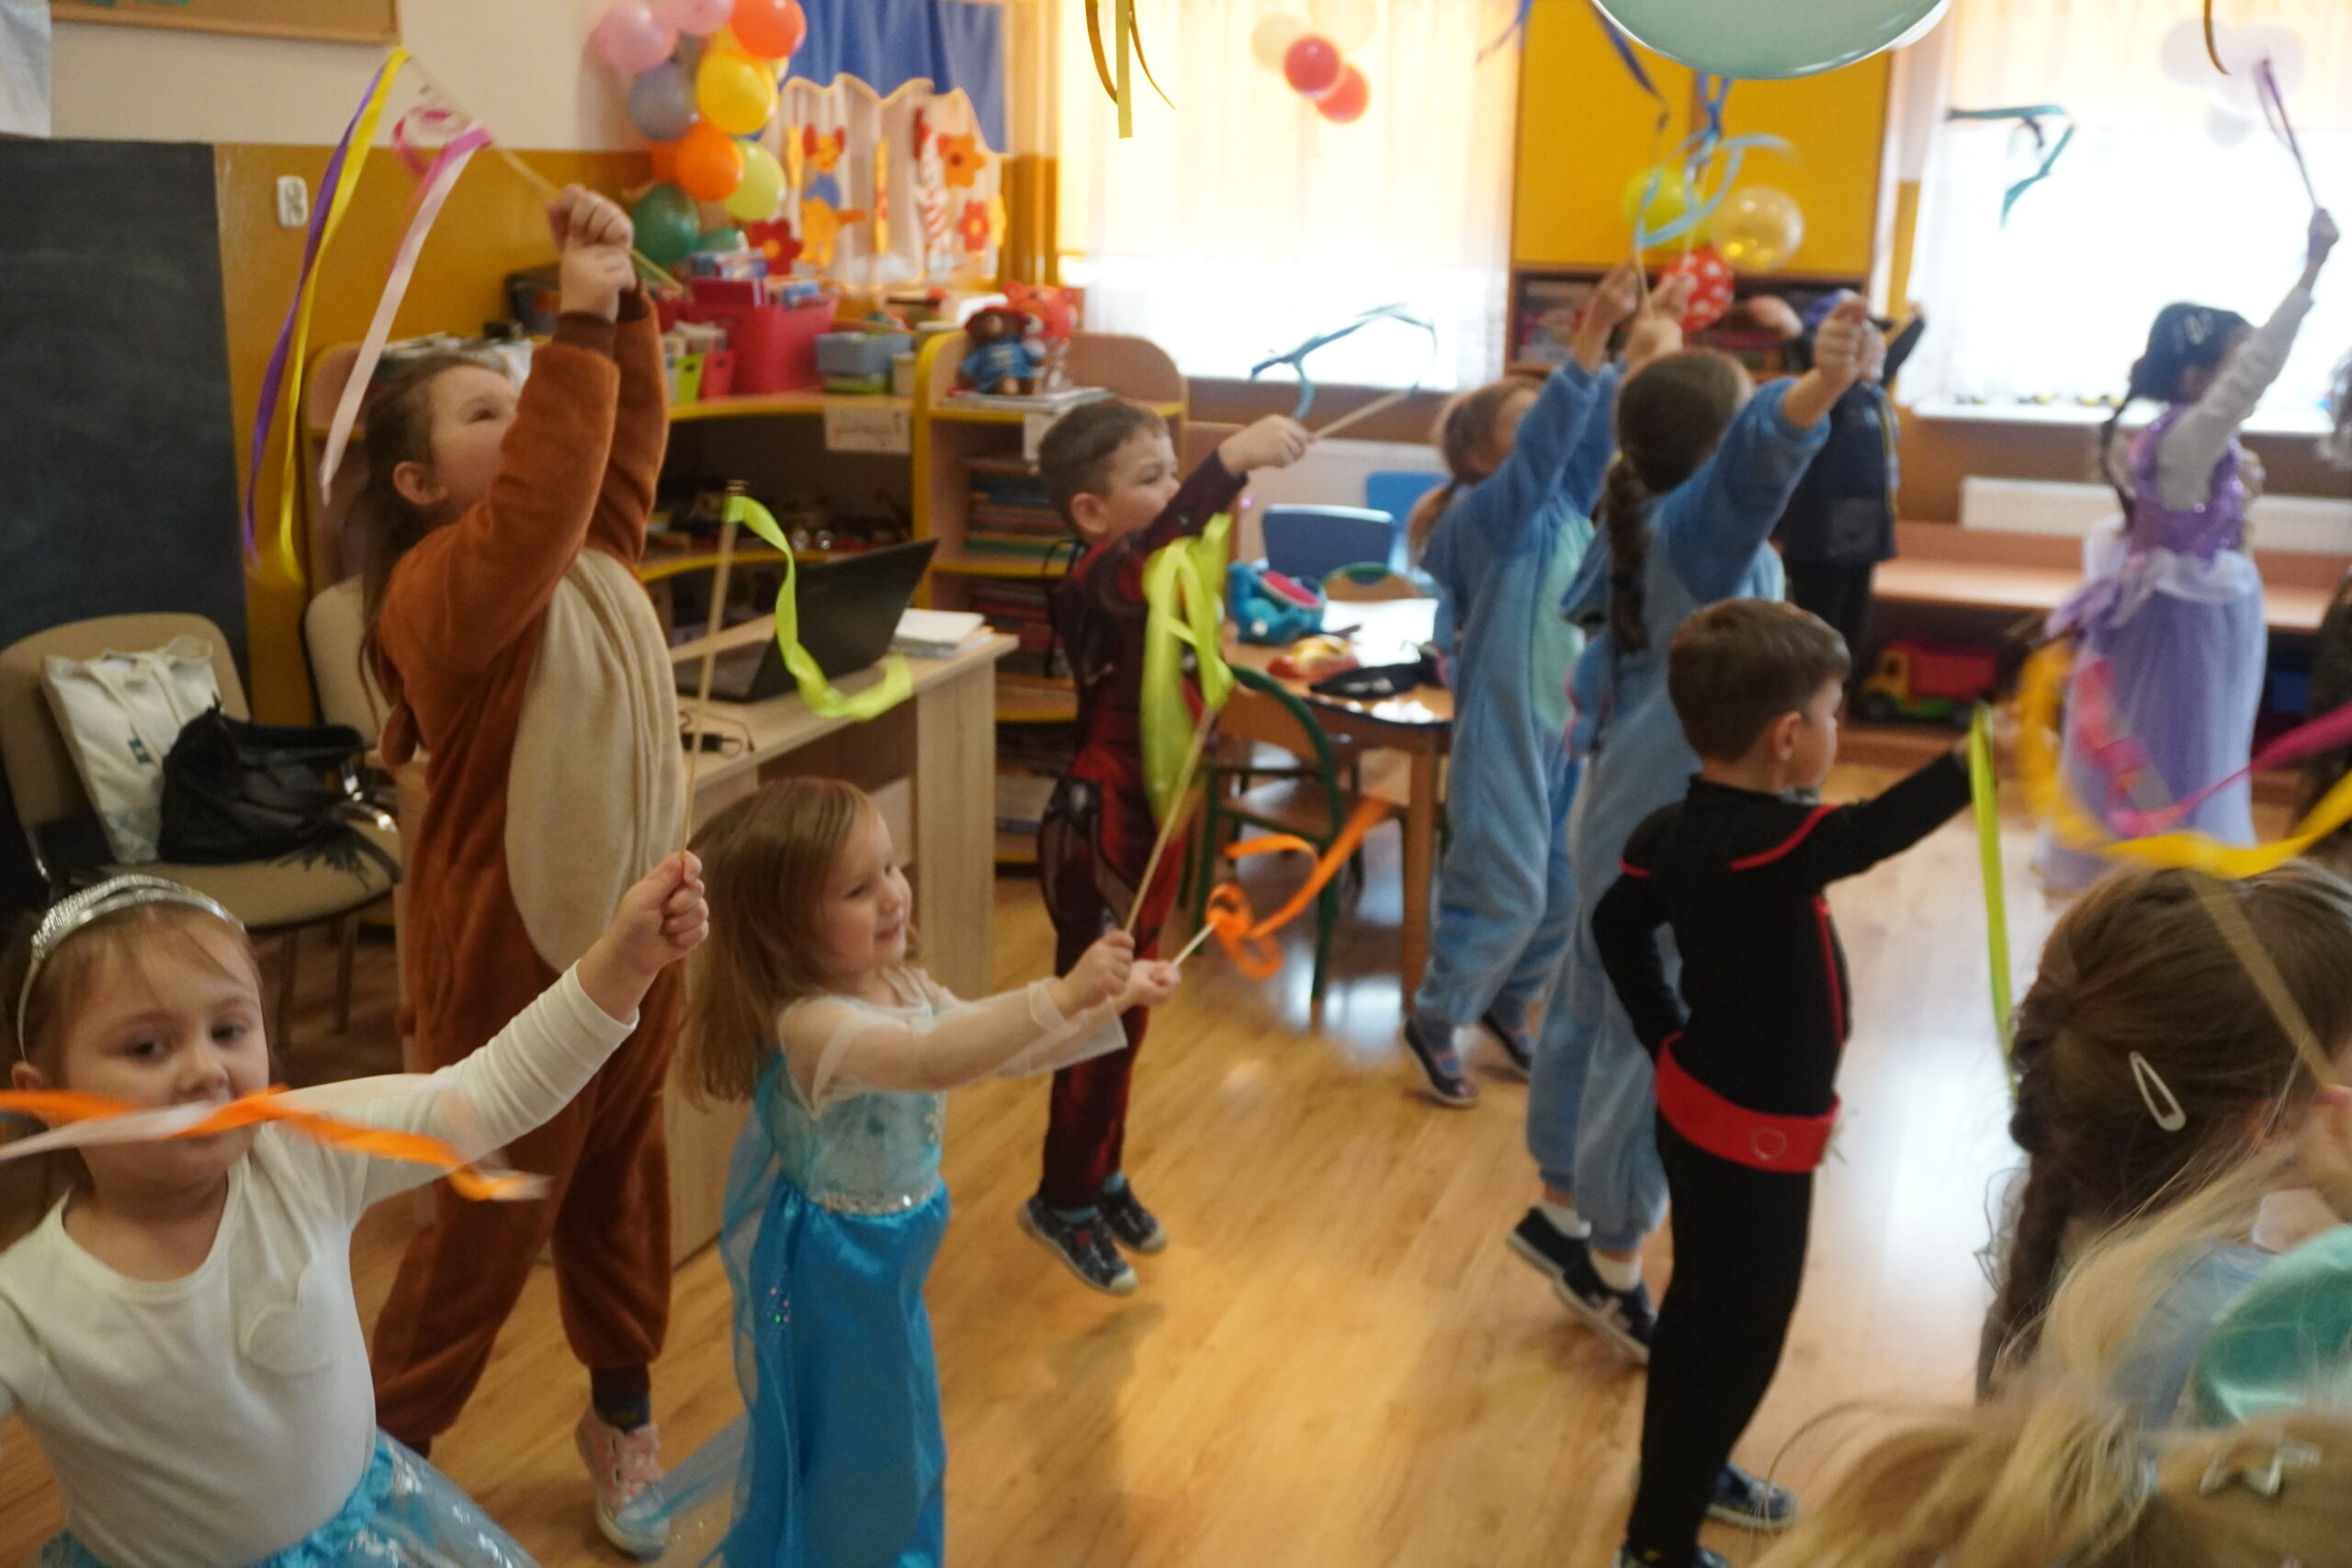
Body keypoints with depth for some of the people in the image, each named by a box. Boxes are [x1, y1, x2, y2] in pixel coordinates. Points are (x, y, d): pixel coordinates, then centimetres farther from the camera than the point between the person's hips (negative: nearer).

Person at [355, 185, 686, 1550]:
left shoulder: (596, 551, 5)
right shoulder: (439, 592, -20)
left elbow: (625, 433, 6)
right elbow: (531, 509, -38)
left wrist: (623, 297, -8)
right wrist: (577, 329, -35)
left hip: (633, 925, 8)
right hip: (513, 953, -7)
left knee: (624, 1189, 20)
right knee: (493, 1222, 7)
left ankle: (623, 1411, 39)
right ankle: (387, 1448, 29)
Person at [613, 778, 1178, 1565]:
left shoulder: (900, 984, -2)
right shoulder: (810, 1026, -32)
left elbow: (1004, 1048, 7)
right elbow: (931, 1062, -48)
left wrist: (1112, 1001, -3)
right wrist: (1063, 994, -51)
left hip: (888, 1256, 9)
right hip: (834, 1271, -9)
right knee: (847, 1447, 11)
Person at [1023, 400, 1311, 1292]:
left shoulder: (1160, 575, 5)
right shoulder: (1095, 584, -24)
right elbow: (1147, 549, -48)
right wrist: (1230, 462, -59)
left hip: (1148, 823, 9)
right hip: (1098, 832, -9)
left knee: (1124, 1015, 21)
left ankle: (1102, 1177, 38)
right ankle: (1064, 1203, 22)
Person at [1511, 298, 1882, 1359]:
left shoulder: (1655, 518, 2)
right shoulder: (1694, 527, -27)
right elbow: (1761, 452, -50)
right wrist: (1819, 388, -67)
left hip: (1633, 813, 10)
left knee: (1593, 1014, 21)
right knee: (1653, 1049, 3)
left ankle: (1561, 1213, 39)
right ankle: (1613, 1274, 19)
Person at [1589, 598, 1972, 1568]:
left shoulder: (1678, 830, -4)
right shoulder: (1767, 843, -31)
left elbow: (1617, 926, 8)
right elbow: (1877, 833, -45)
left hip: (1699, 1109, 9)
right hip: (1755, 1136, -9)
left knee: (1701, 1306, 27)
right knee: (1741, 1343, 7)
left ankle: (1683, 1469, 48)